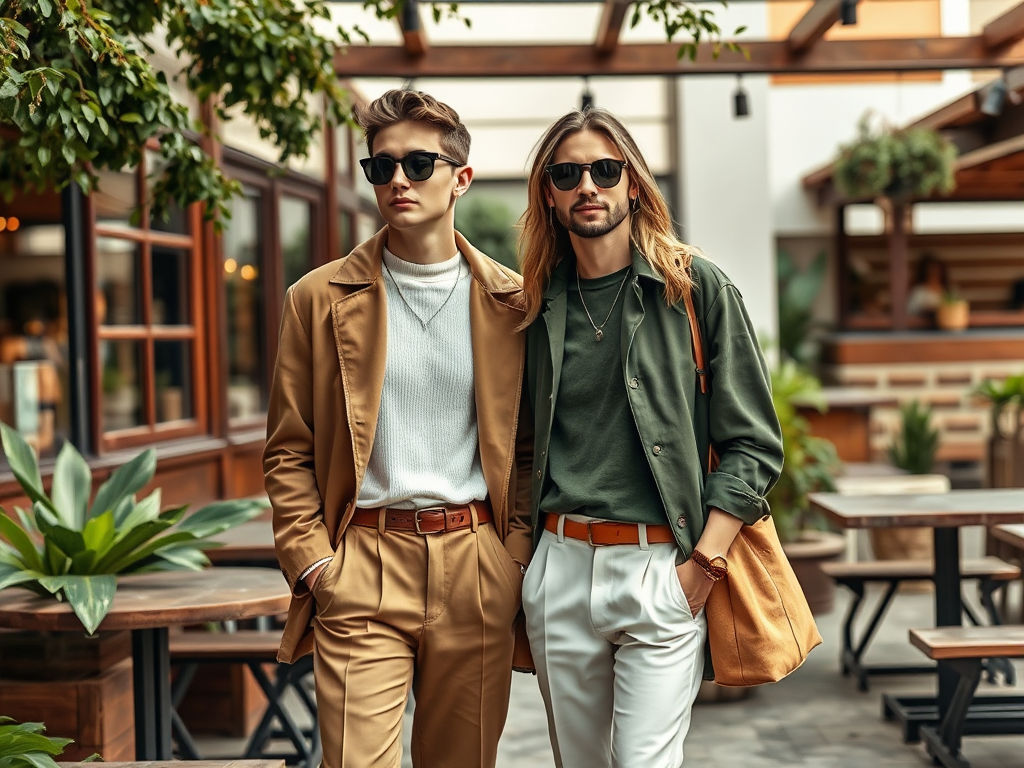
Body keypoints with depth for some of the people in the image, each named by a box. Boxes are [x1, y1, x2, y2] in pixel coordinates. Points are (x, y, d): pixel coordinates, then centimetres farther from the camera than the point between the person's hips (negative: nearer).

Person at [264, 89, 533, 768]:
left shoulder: (511, 302, 6)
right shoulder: (320, 298, 4)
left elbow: (530, 444, 11)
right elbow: (287, 452, 5)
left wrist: (516, 553, 0)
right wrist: (313, 562, -5)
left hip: (477, 572, 2)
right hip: (360, 568, -1)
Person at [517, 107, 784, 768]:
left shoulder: (698, 288, -2)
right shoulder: (540, 304, 10)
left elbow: (754, 442, -4)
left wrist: (703, 565, -12)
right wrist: (528, 551, 9)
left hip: (662, 568, -4)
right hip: (560, 566, 4)